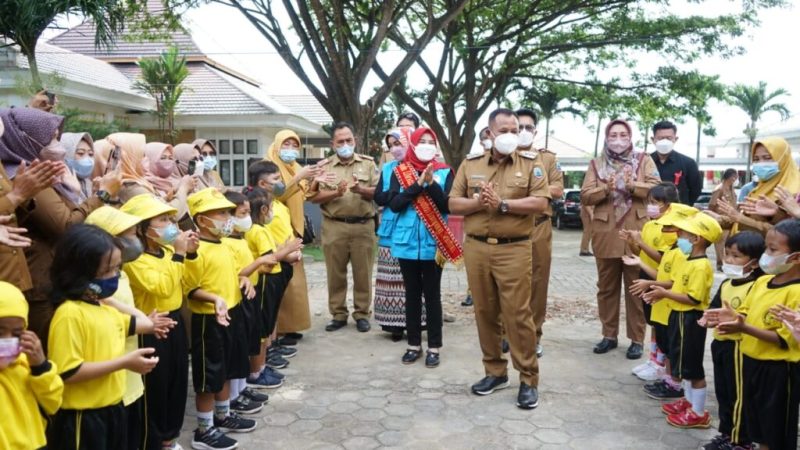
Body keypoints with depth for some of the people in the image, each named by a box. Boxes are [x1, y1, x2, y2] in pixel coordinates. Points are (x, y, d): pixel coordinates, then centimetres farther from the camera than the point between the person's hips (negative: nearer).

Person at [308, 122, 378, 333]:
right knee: (335, 273, 6)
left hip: (363, 226, 0)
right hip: (334, 227, 1)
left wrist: (361, 190, -17)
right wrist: (335, 193, -14)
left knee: (363, 273, 5)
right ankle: (338, 314, 18)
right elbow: (314, 196, 0)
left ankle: (362, 313, 16)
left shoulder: (368, 163, 7)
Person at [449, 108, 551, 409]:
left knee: (518, 314, -3)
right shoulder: (470, 164, 9)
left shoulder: (530, 164, 3)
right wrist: (478, 202, -12)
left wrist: (502, 204, -15)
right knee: (485, 313, 10)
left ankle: (529, 380, 8)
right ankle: (495, 371, 24)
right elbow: (453, 204, 6)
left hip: (514, 249, -3)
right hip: (476, 248, 3)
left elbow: (540, 203, -8)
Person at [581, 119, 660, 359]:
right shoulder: (596, 164, 10)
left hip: (636, 233, -2)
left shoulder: (644, 160, 8)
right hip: (606, 233, 2)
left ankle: (637, 339, 11)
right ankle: (609, 335, 20)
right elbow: (585, 195, 0)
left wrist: (632, 186, -22)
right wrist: (606, 188, -18)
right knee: (606, 287, 9)